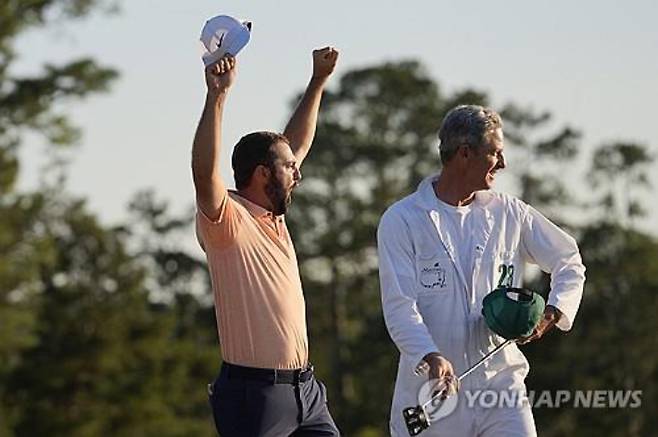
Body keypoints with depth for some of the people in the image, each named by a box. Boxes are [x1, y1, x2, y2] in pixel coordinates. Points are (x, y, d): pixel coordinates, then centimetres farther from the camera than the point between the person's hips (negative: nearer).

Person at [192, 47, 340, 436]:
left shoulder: (273, 217, 14)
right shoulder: (228, 220, -10)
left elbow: (296, 146, 27)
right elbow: (205, 172, -31)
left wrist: (319, 81, 28)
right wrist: (217, 96, -36)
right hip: (255, 394, -9)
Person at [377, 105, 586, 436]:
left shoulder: (509, 214, 9)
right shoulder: (400, 220, -2)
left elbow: (569, 263, 18)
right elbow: (399, 306, -11)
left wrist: (549, 315, -2)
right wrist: (430, 357, -28)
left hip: (500, 384, 2)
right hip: (430, 387, -2)